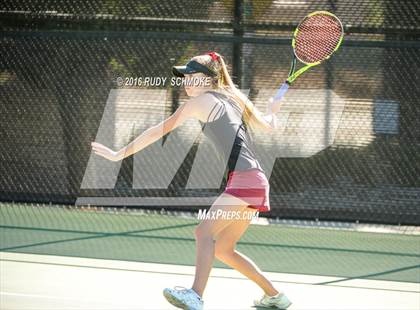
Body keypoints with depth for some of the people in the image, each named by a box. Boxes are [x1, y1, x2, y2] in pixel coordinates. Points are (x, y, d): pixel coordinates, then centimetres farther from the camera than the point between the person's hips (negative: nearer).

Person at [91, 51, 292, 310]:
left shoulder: (200, 101, -2)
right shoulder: (235, 98, 19)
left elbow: (159, 130, 1)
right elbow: (268, 126, 29)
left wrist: (120, 154, 6)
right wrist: (272, 111, 52)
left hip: (244, 179, -9)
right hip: (255, 182, 9)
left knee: (205, 231, -24)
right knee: (222, 249, 16)